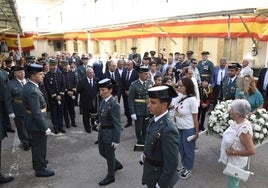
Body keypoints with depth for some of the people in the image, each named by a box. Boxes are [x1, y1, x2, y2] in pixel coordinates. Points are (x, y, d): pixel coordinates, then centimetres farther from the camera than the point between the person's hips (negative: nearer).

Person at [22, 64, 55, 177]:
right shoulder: (32, 91, -29)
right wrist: (45, 128, -21)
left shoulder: (29, 86, 2)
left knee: (36, 145, 27)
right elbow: (37, 113, -28)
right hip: (37, 124, -10)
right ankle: (40, 169, 25)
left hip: (32, 122, 10)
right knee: (40, 147, 8)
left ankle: (37, 162, 47)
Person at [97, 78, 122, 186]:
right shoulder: (103, 101, -1)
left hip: (110, 133, -8)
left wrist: (116, 140, -19)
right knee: (102, 152, 24)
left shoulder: (114, 104, -25)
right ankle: (117, 164, 48)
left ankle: (110, 177, 34)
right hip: (102, 132, 8)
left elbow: (117, 124, -22)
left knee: (109, 155, 11)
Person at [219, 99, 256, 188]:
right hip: (230, 160, 8)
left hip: (235, 163, -8)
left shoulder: (244, 129, -33)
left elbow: (251, 151, -32)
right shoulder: (236, 122, -6)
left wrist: (233, 152, -24)